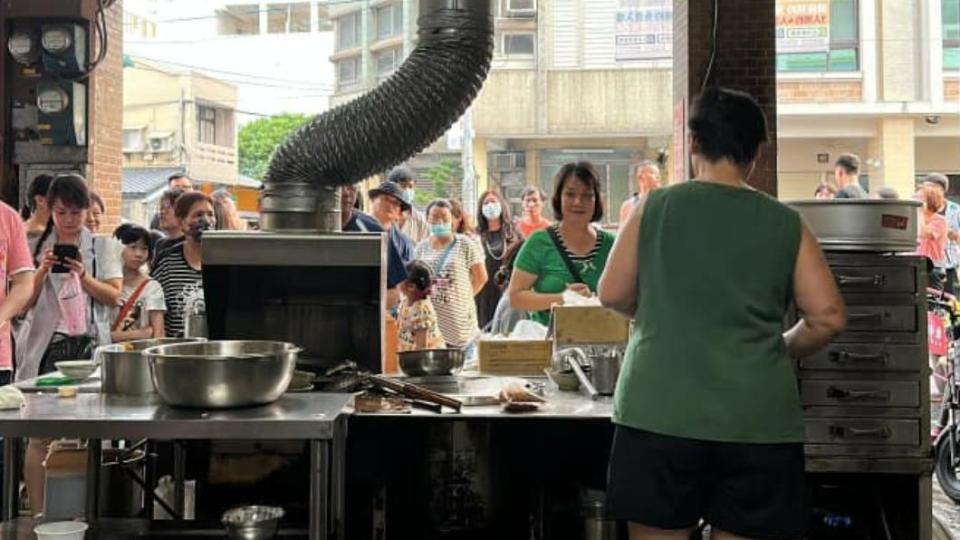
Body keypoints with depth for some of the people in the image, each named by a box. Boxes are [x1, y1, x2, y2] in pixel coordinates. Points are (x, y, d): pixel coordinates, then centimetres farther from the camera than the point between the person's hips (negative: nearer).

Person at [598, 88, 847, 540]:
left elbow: (613, 295, 5)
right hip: (757, 421, 1)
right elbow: (828, 317, 1)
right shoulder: (785, 224, 3)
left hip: (660, 413, -1)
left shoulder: (654, 207, 1)